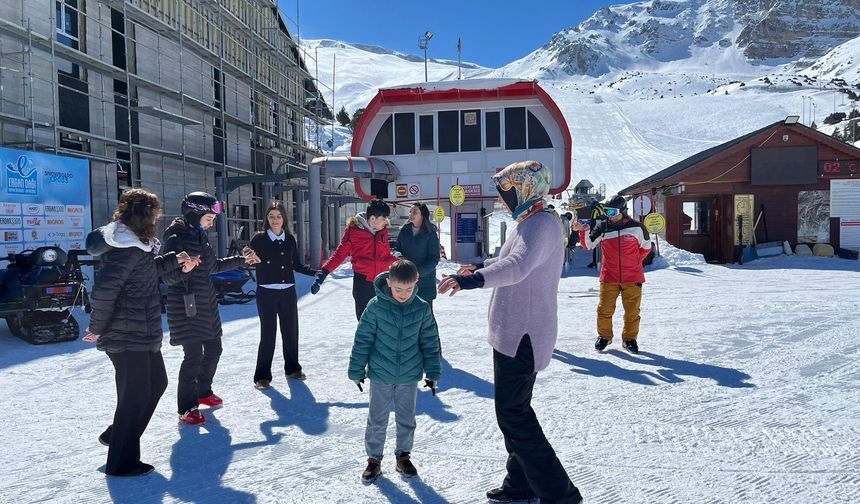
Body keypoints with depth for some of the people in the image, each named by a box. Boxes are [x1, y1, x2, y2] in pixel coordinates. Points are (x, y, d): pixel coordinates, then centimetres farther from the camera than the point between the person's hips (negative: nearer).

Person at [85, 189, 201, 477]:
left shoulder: (133, 244, 9)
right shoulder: (125, 248, -23)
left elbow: (148, 270, 25)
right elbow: (103, 292, -26)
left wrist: (174, 260, 15)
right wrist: (98, 329, -15)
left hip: (142, 333, 10)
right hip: (127, 337, -10)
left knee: (156, 382, 20)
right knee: (135, 395, 2)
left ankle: (116, 435, 36)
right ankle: (121, 463, 19)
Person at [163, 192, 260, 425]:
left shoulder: (201, 236, 10)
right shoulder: (176, 239, -15)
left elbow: (213, 266, 23)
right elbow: (169, 277, -18)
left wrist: (242, 260, 23)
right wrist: (183, 268, -38)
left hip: (207, 303, 9)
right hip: (186, 306, -9)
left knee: (213, 349, 15)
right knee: (194, 355, -7)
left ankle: (203, 392, 35)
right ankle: (186, 408, 6)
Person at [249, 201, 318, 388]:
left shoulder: (290, 239, 6)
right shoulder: (259, 239, -5)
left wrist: (315, 272, 6)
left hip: (288, 292, 4)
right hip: (266, 292, -4)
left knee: (291, 332, 12)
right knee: (268, 334, -5)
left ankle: (292, 368, 29)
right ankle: (262, 376, 7)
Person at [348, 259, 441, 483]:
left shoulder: (422, 308, -8)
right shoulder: (376, 306, -15)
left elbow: (429, 342, 1)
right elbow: (363, 339, -7)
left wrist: (433, 372, 3)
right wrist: (357, 370, -3)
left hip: (410, 375, 2)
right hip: (380, 374, -1)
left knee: (407, 420, 15)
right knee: (377, 420, 11)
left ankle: (403, 456, 34)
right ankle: (374, 459, 28)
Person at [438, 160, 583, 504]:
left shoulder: (542, 224, -18)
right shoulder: (531, 223, 15)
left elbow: (517, 267, -37)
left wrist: (473, 279, -49)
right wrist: (480, 267, 39)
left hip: (522, 336, -11)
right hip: (514, 333, 11)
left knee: (513, 414, -5)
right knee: (513, 411, 18)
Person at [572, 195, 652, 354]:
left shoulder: (636, 227, -4)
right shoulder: (602, 227, 0)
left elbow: (646, 247, 11)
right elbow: (588, 245, 4)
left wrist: (633, 261, 6)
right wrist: (584, 232, -13)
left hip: (632, 278, -1)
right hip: (609, 278, 1)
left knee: (632, 311, 7)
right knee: (605, 309, 3)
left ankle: (629, 338, 23)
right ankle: (604, 336, 22)